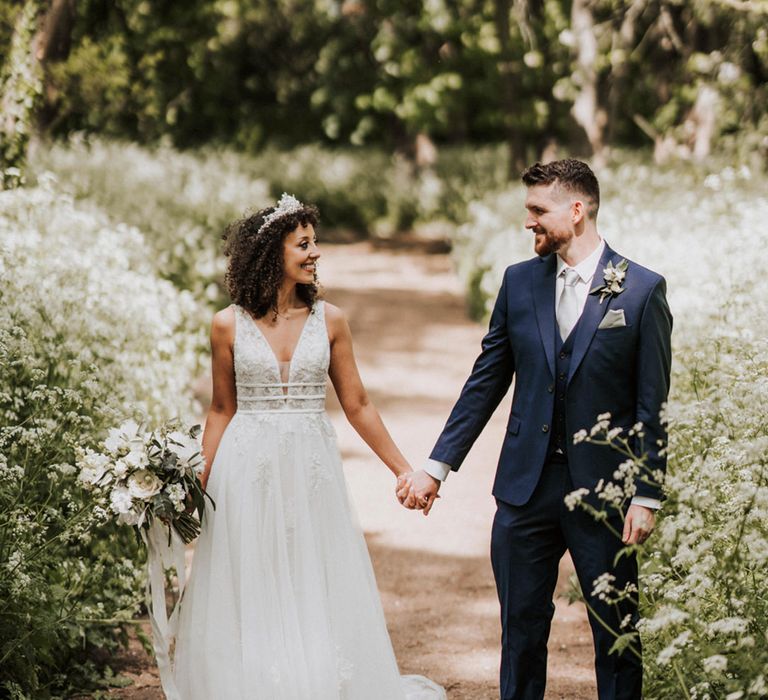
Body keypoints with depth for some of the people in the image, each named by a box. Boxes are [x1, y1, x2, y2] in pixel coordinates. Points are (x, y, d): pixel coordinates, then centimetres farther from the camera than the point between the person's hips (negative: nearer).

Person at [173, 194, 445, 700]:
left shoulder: (329, 321, 1)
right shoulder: (230, 326, -2)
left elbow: (357, 405, 7)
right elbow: (222, 410, 7)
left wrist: (405, 471, 7)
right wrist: (198, 482, 2)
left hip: (312, 471, 1)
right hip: (249, 471, -1)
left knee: (319, 595, 5)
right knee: (251, 603, 5)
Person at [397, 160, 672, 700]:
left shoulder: (642, 289, -5)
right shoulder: (520, 281, 5)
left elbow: (653, 403, -5)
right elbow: (485, 382, 9)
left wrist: (646, 496, -9)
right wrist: (437, 466, 4)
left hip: (603, 492, -3)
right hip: (526, 486, 3)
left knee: (617, 632, 5)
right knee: (522, 626, 10)